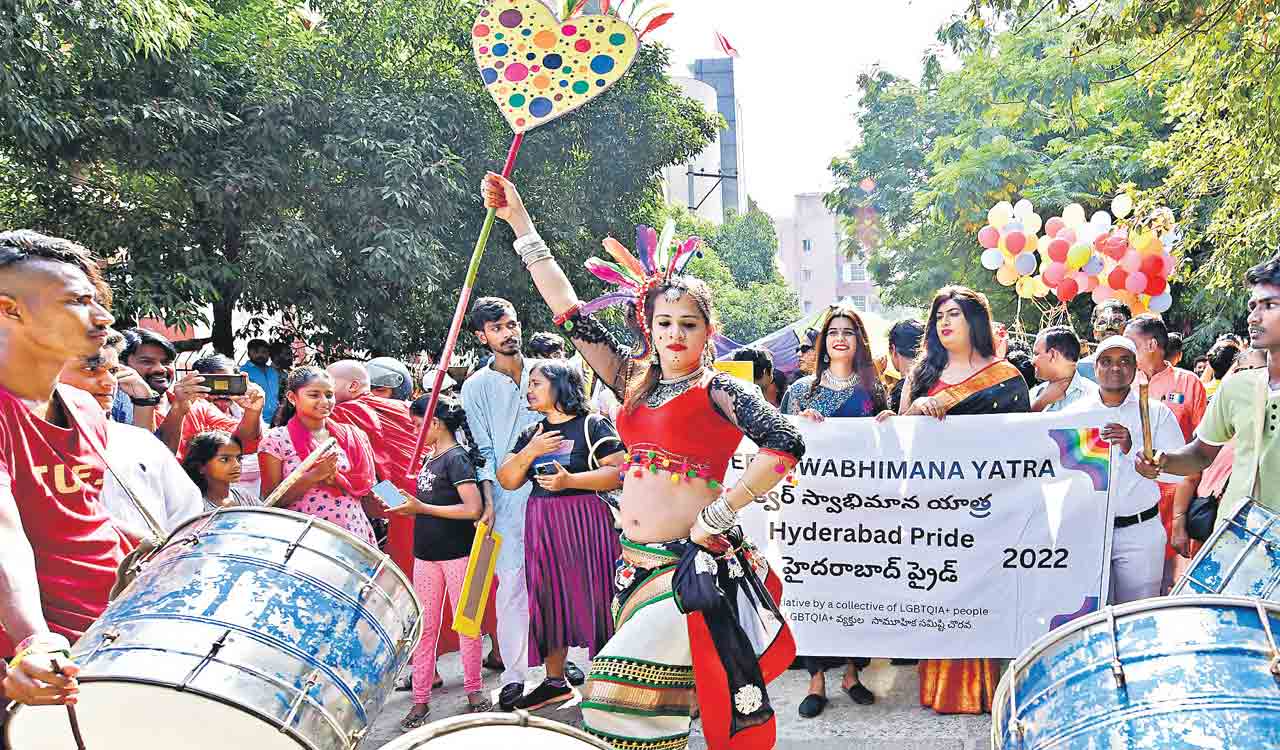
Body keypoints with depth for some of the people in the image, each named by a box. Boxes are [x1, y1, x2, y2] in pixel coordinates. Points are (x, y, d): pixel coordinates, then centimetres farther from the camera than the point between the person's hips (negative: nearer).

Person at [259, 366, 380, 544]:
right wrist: (314, 476, -17)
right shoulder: (276, 440, -2)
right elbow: (271, 502, -5)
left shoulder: (353, 437, 8)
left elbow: (368, 494, 12)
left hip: (355, 536, 3)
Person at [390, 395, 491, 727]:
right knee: (425, 628, 8)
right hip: (426, 555, 7)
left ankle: (474, 691, 17)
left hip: (457, 553, -7)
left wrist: (421, 507, -18)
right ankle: (420, 700, 13)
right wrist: (409, 509, 3)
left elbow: (473, 509, -21)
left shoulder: (457, 457, -12)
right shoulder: (430, 459, 12)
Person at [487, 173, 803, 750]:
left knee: (622, 691, -14)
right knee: (651, 698, 10)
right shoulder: (635, 380, 12)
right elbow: (571, 314, 14)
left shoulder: (720, 391, -4)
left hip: (694, 566, -6)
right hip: (636, 563, 6)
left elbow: (786, 446, -18)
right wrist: (520, 223, 15)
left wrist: (718, 515, -17)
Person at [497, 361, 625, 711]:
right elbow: (507, 481, 9)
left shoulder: (592, 425, -4)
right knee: (548, 599, 10)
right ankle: (555, 682, 22)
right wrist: (530, 453, -8)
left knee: (590, 595, -4)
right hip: (541, 523, 6)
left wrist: (570, 480, -18)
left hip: (584, 522, -6)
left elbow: (619, 472, -12)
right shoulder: (531, 433, 14)